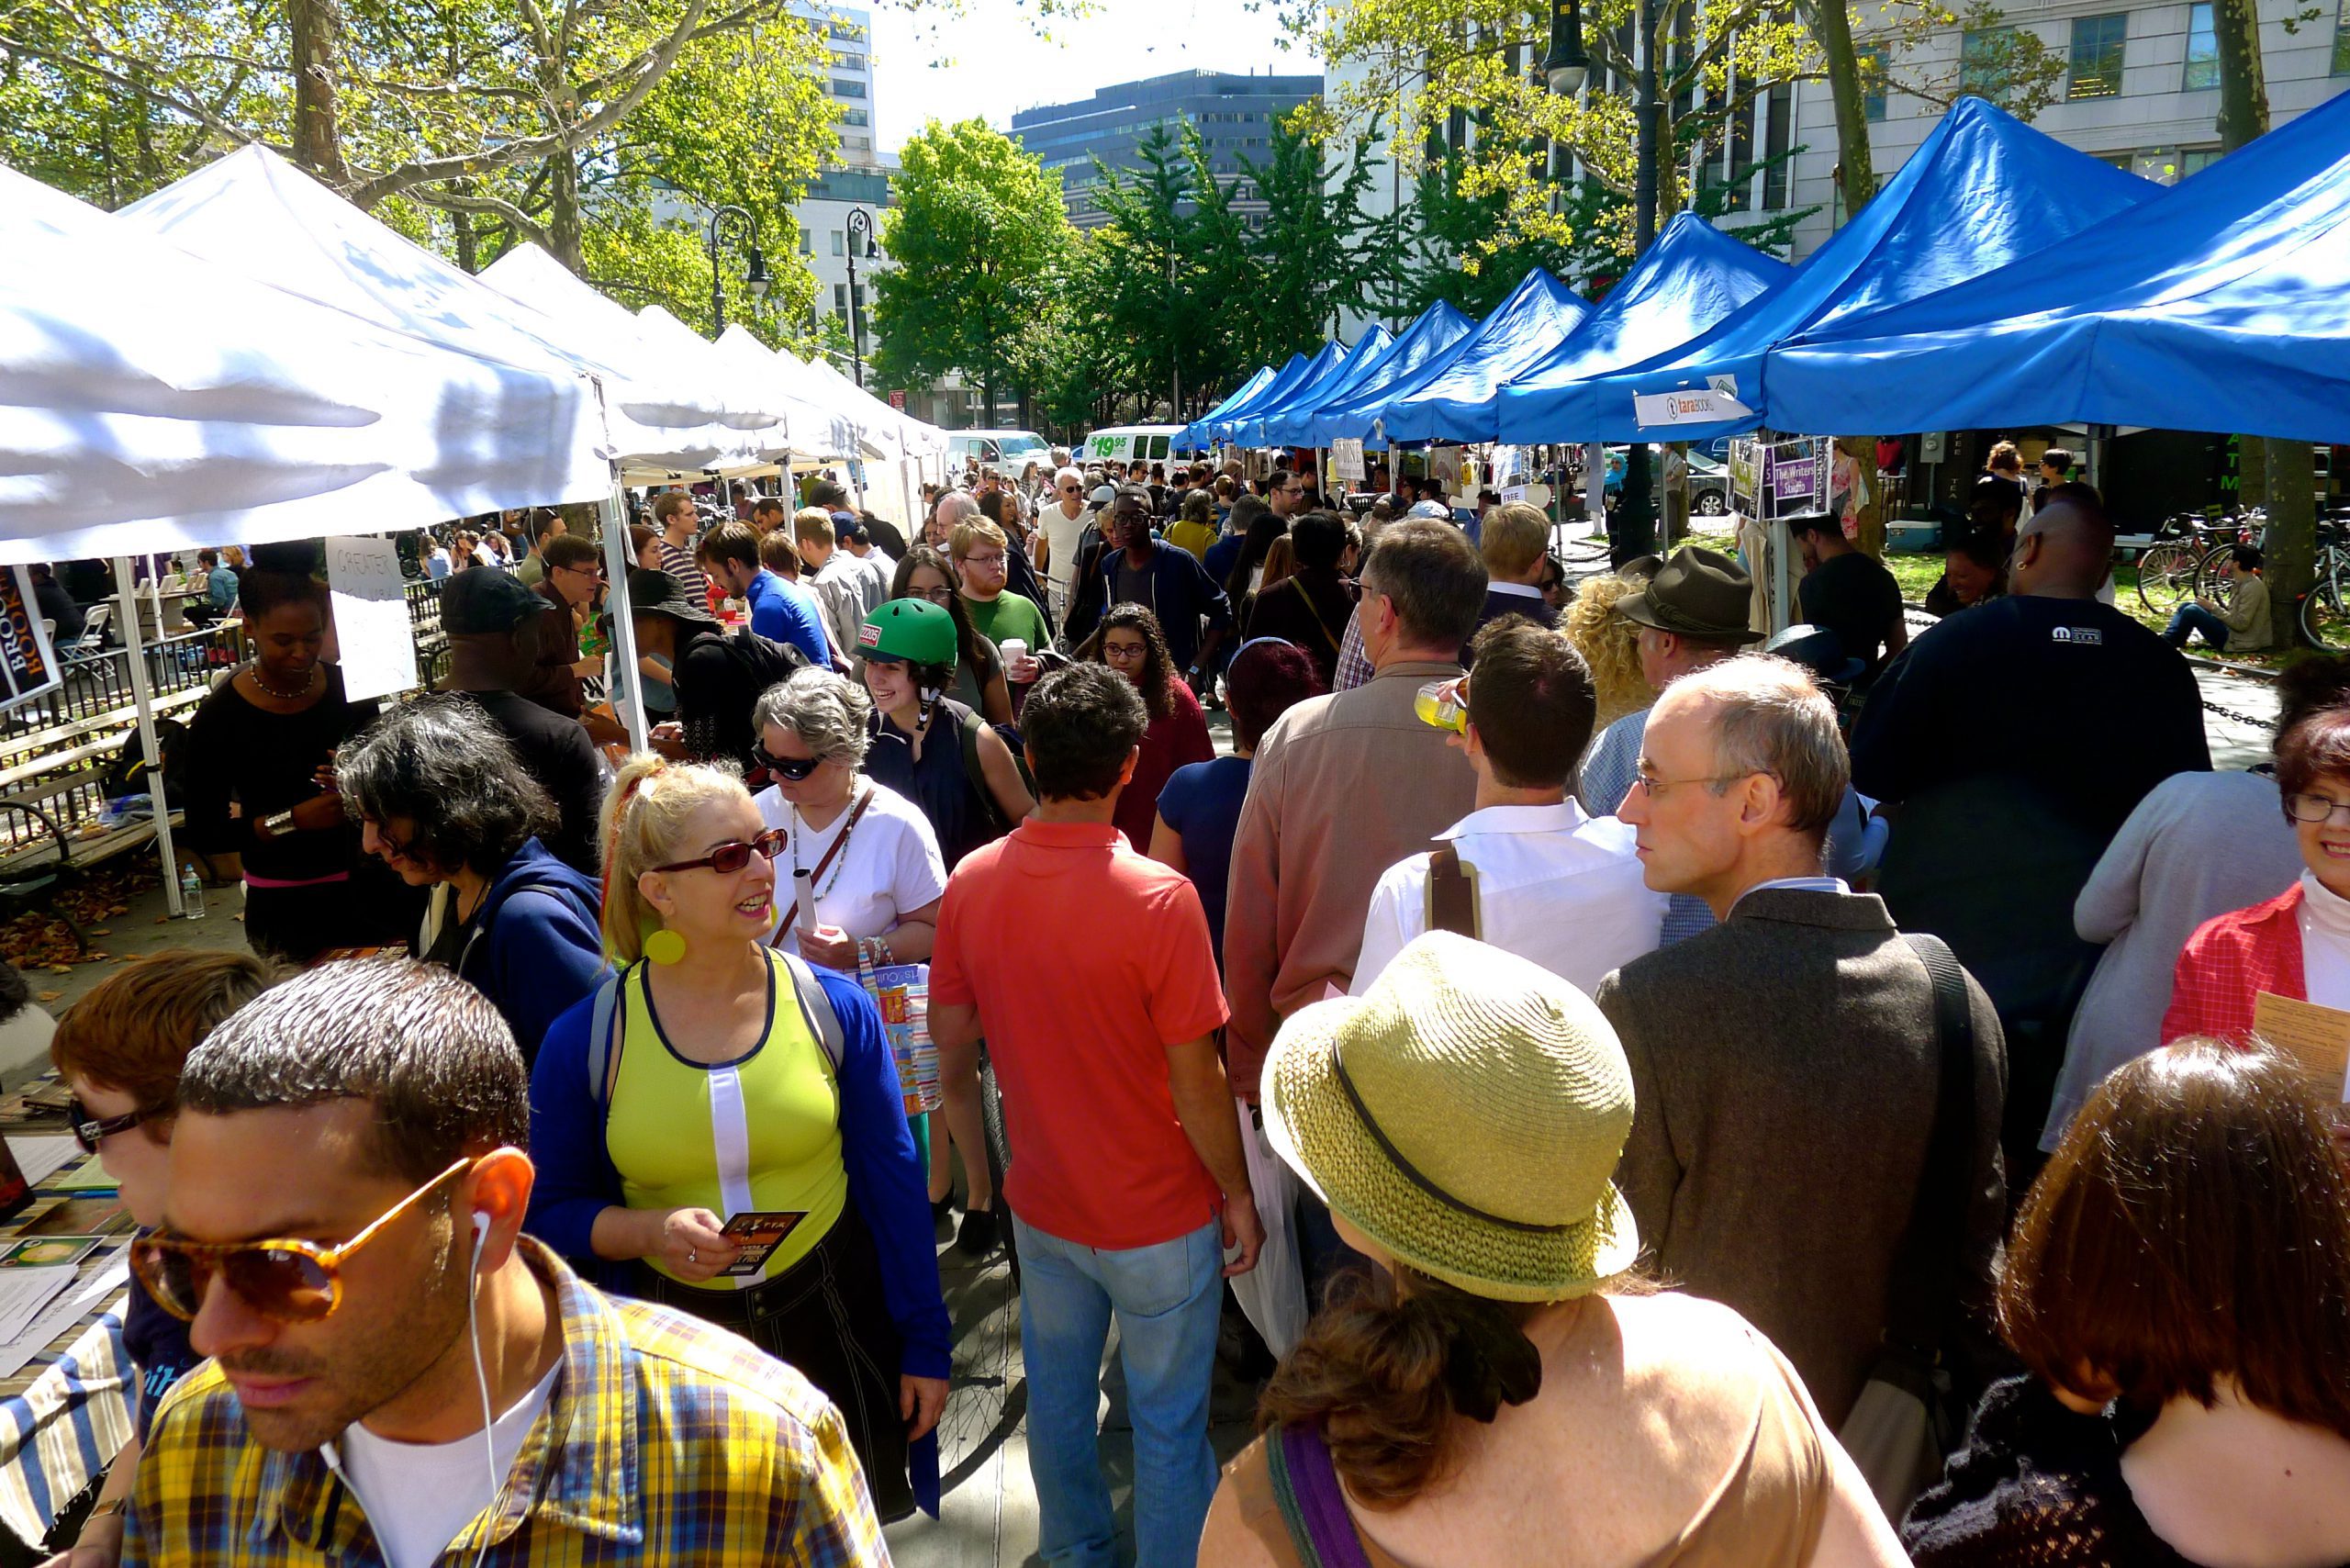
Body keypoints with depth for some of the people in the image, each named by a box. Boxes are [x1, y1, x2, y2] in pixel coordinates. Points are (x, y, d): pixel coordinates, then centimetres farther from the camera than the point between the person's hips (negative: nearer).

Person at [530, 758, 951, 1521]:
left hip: (835, 1323, 1)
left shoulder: (835, 1006, -9)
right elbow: (552, 1212, 1)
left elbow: (893, 1182, -1)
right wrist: (652, 1230, -19)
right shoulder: (584, 1039, -10)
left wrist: (925, 1346, 3)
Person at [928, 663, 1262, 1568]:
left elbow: (951, 1045, 0)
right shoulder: (1158, 899, -25)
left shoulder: (972, 882, -11)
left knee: (1057, 1397, 24)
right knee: (1168, 1423, 14)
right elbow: (1196, 1084, -19)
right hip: (1158, 1220, -5)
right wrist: (1237, 1194, -4)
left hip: (1040, 1205, 5)